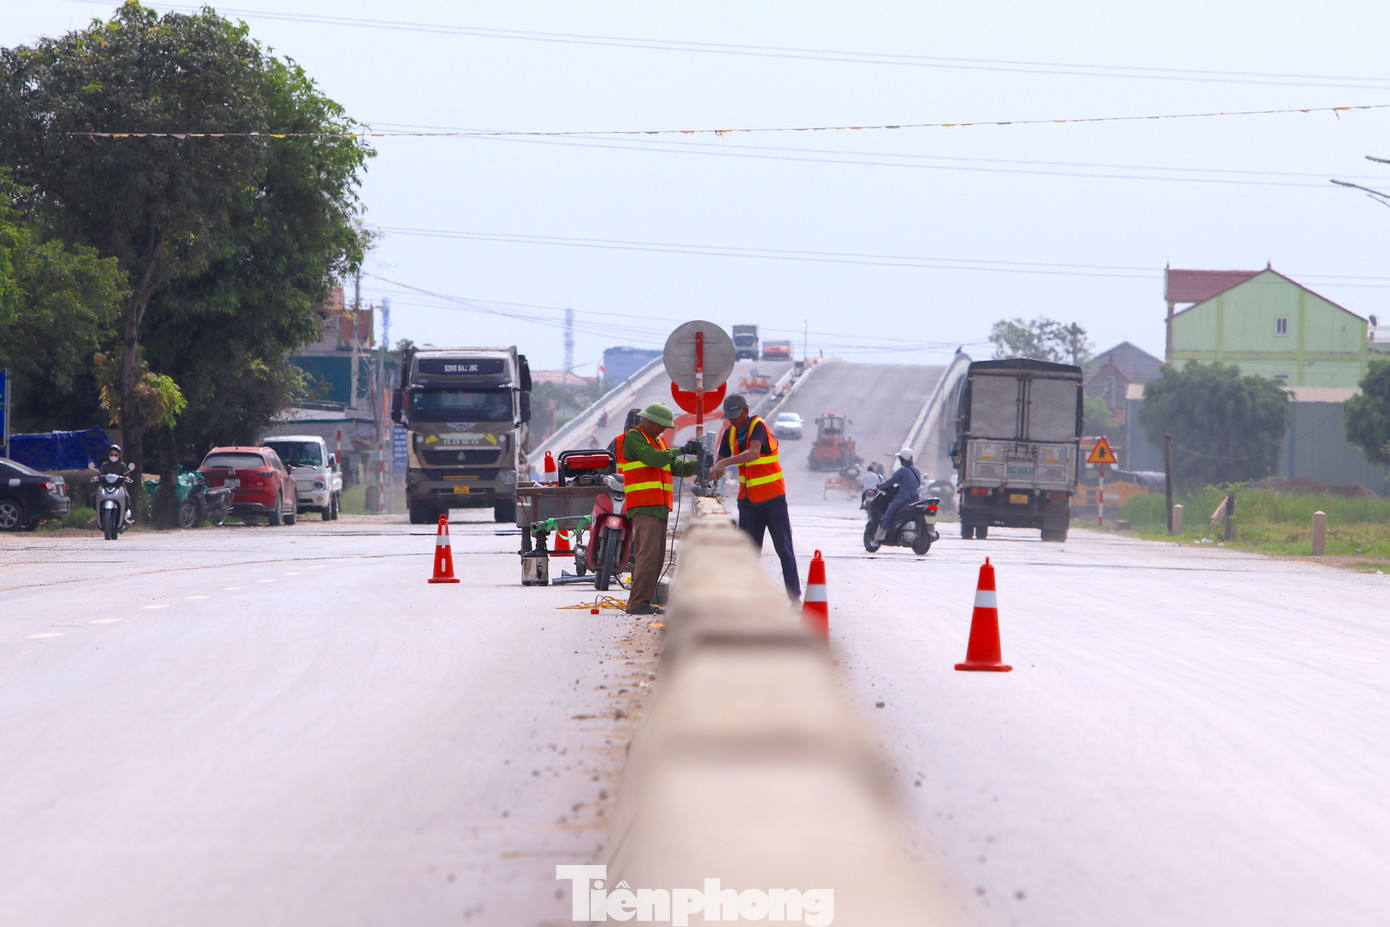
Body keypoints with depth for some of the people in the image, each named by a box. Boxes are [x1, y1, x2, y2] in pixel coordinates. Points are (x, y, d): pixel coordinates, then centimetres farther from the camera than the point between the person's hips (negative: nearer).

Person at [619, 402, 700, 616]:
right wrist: (680, 450, -14)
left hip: (659, 508, 10)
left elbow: (676, 468, 20)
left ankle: (643, 602, 11)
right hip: (643, 507, -10)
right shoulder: (634, 437, -4)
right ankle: (637, 604, -18)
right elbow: (653, 458, -19)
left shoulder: (657, 441, 24)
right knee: (648, 554, -16)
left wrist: (698, 465, 4)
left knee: (657, 558, 8)